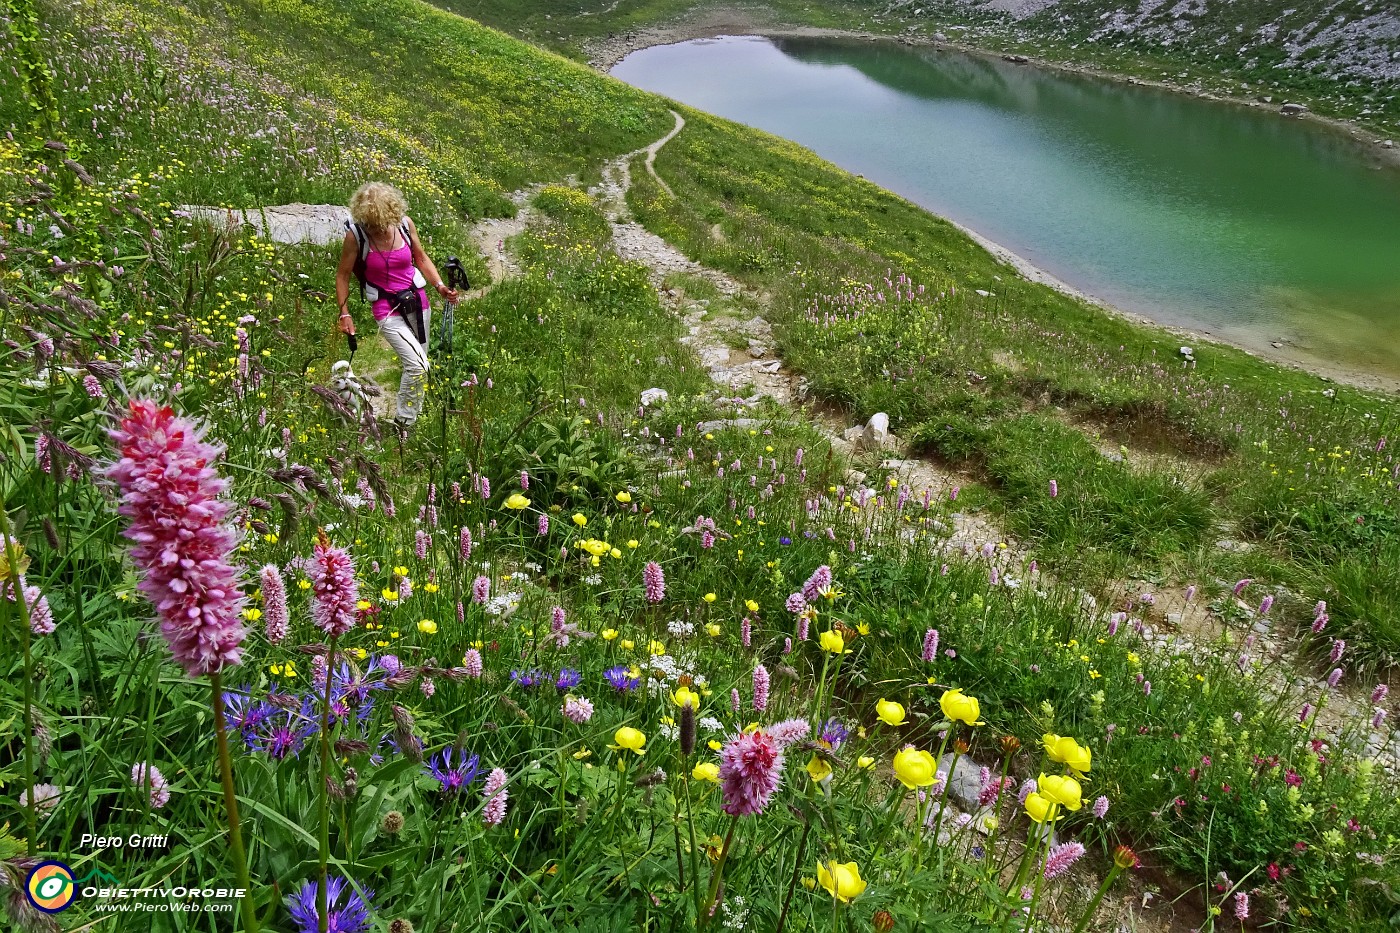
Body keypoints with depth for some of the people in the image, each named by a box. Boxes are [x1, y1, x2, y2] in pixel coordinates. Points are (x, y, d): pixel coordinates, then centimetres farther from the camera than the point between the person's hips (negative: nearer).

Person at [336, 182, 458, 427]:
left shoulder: (404, 223, -7)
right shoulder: (355, 235, -14)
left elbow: (421, 258, 8)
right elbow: (343, 275, -4)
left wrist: (439, 286, -5)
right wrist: (344, 313, -8)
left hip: (417, 300, 4)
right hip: (387, 308, -4)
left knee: (416, 362, 14)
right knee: (418, 366, -17)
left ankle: (411, 412, 35)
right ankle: (404, 424, 0)